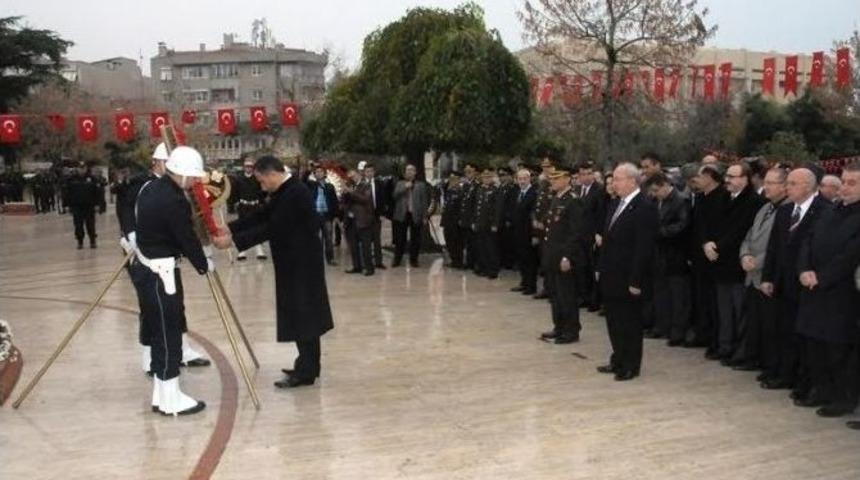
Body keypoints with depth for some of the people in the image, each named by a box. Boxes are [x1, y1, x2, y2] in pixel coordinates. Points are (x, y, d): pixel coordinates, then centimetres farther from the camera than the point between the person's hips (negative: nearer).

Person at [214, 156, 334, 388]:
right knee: (302, 314, 15)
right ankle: (308, 366, 25)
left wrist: (233, 240, -22)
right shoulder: (285, 192, 10)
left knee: (303, 315, -3)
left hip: (302, 264, -10)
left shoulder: (295, 193, -22)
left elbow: (271, 228, -25)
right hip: (295, 263, 10)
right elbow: (261, 216, 11)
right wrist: (230, 228, 0)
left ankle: (305, 371, 4)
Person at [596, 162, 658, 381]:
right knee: (614, 320, 16)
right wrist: (601, 268, 12)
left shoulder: (645, 208, -16)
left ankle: (631, 366, 18)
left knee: (630, 322, 5)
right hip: (610, 277, 8)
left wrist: (636, 281, -20)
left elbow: (644, 248, -19)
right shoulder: (616, 204, 11)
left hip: (628, 279, -8)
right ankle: (618, 360, 31)